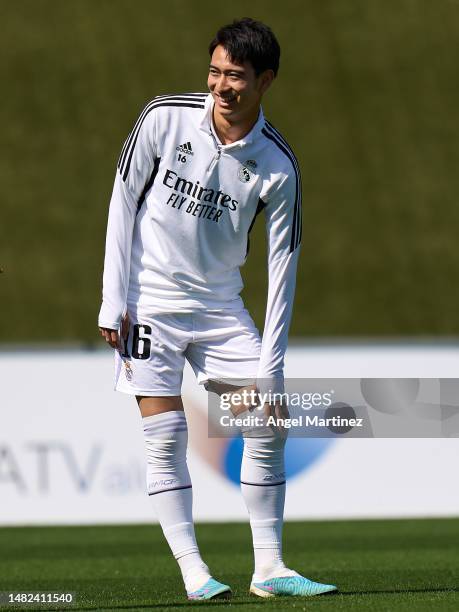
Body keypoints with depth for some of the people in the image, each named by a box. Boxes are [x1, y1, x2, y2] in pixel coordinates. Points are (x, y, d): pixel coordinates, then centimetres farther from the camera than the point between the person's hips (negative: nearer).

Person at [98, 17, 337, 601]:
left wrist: (270, 367, -10)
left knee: (267, 423, -4)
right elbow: (123, 201, -4)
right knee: (165, 437, -9)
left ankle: (269, 569, 3)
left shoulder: (278, 166, -10)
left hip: (220, 306, 2)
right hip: (150, 302, -2)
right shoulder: (164, 118, -12)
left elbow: (282, 262, -6)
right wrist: (114, 302, -8)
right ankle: (193, 573, -6)